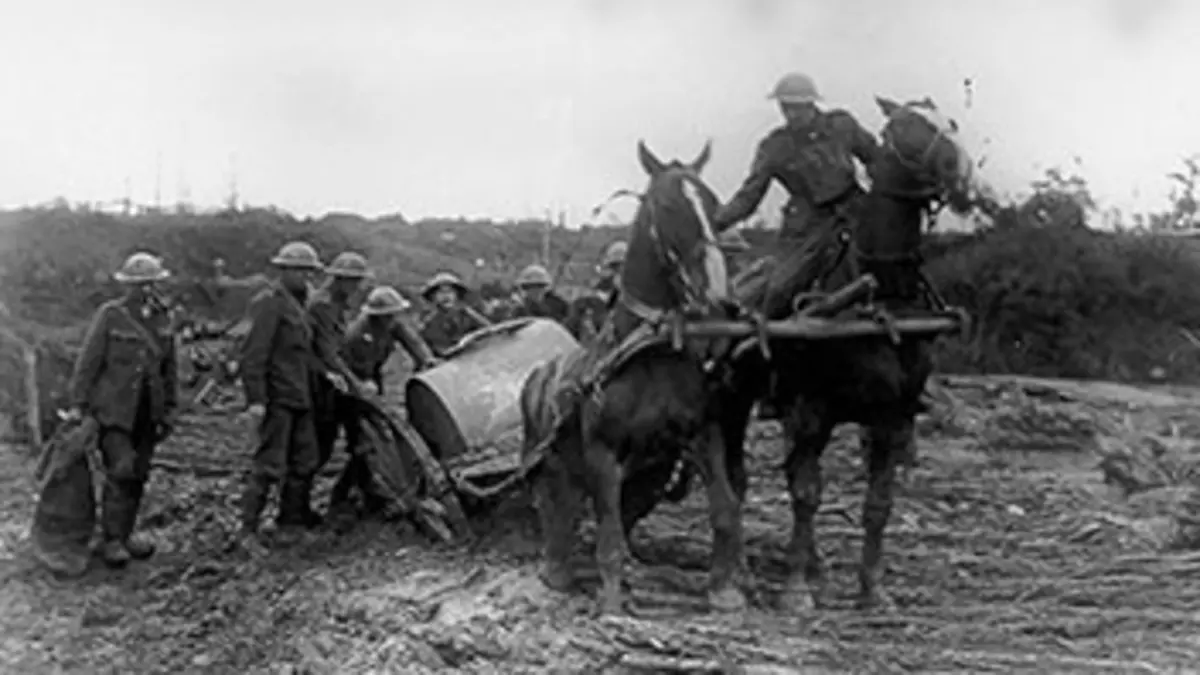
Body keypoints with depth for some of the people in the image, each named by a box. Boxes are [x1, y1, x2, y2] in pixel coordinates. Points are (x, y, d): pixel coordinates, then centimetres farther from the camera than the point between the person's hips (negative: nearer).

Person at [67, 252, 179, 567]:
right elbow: (88, 362, -6)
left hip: (147, 414, 5)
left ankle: (126, 533, 22)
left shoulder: (161, 319, 6)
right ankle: (111, 540, -1)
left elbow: (169, 368, 13)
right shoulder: (110, 316, -7)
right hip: (113, 410, -5)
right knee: (120, 472, -11)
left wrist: (170, 408, 12)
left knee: (138, 474, 8)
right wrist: (78, 405, -8)